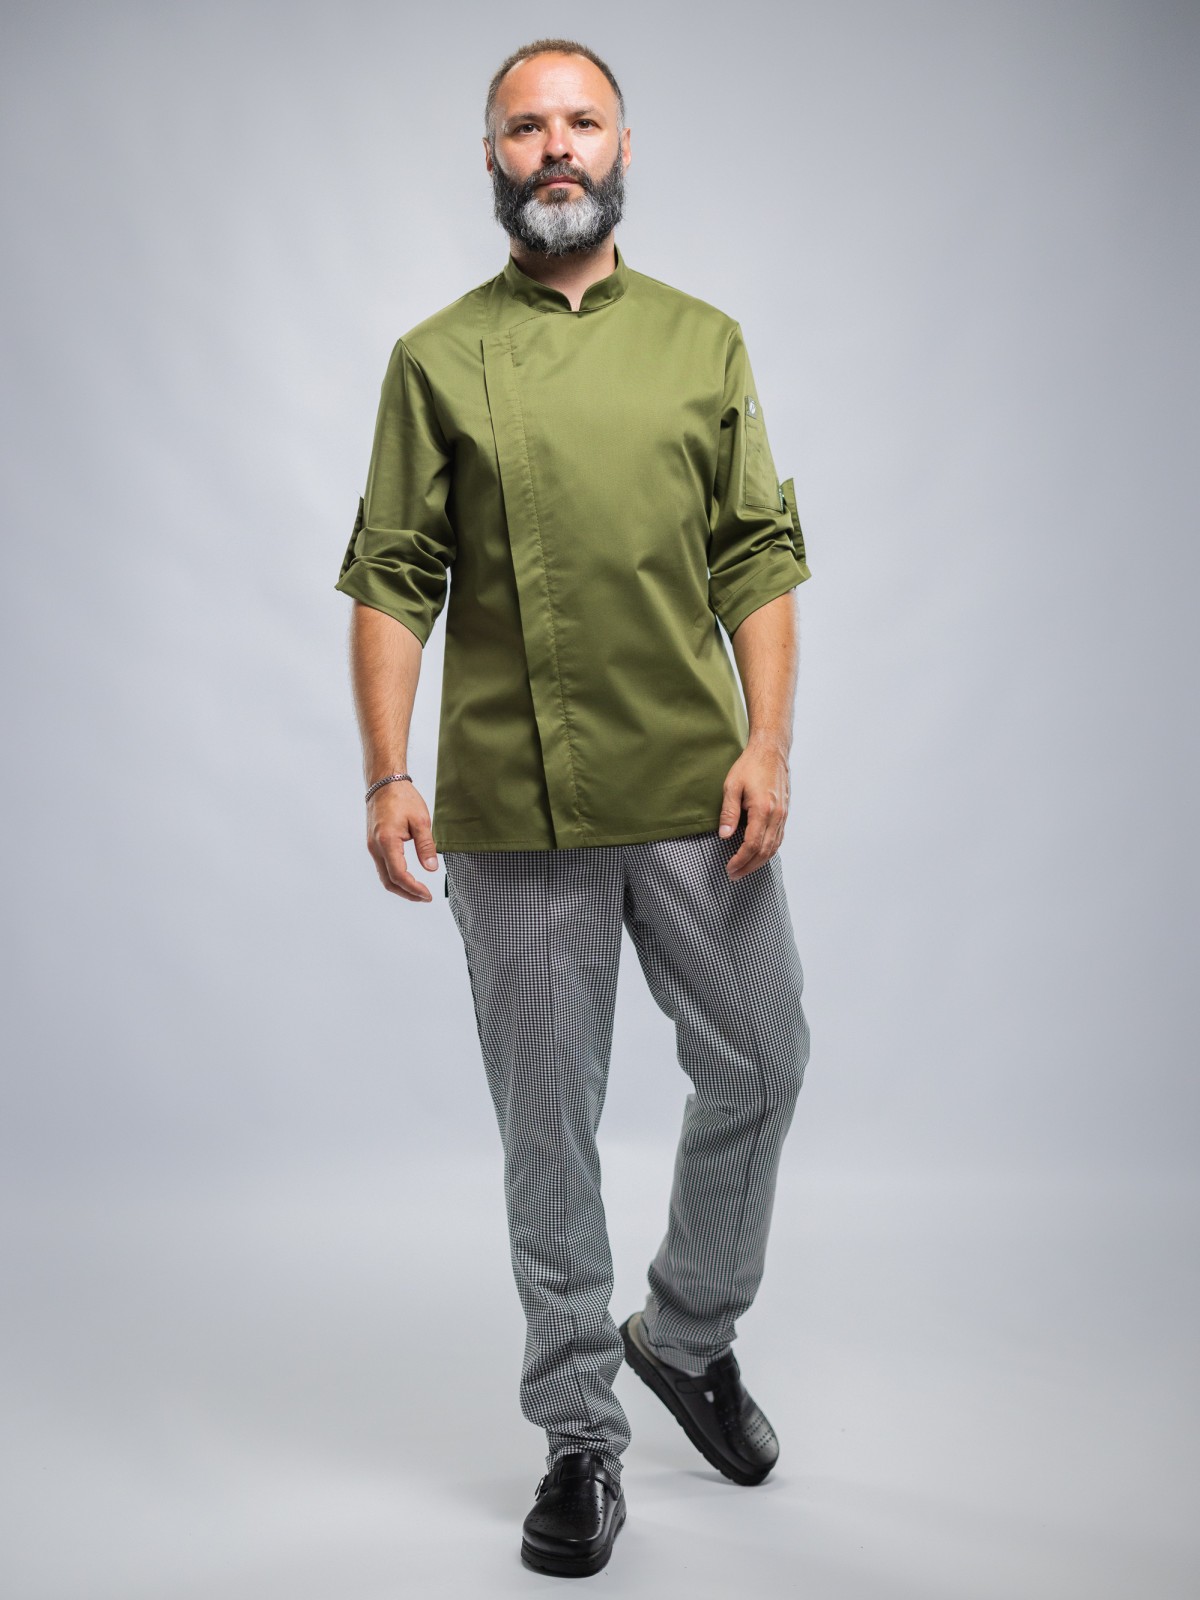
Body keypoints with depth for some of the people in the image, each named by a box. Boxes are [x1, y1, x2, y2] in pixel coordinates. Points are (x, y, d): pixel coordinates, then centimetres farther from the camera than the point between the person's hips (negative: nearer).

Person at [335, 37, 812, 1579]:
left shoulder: (705, 340, 11)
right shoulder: (435, 359, 6)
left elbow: (761, 556, 7)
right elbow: (391, 579, 2)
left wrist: (767, 741, -5)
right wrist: (387, 774, -8)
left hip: (693, 792, 2)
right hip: (513, 812, -1)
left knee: (760, 1063, 7)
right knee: (548, 1120, 6)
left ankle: (689, 1332, 34)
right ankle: (579, 1433, 22)